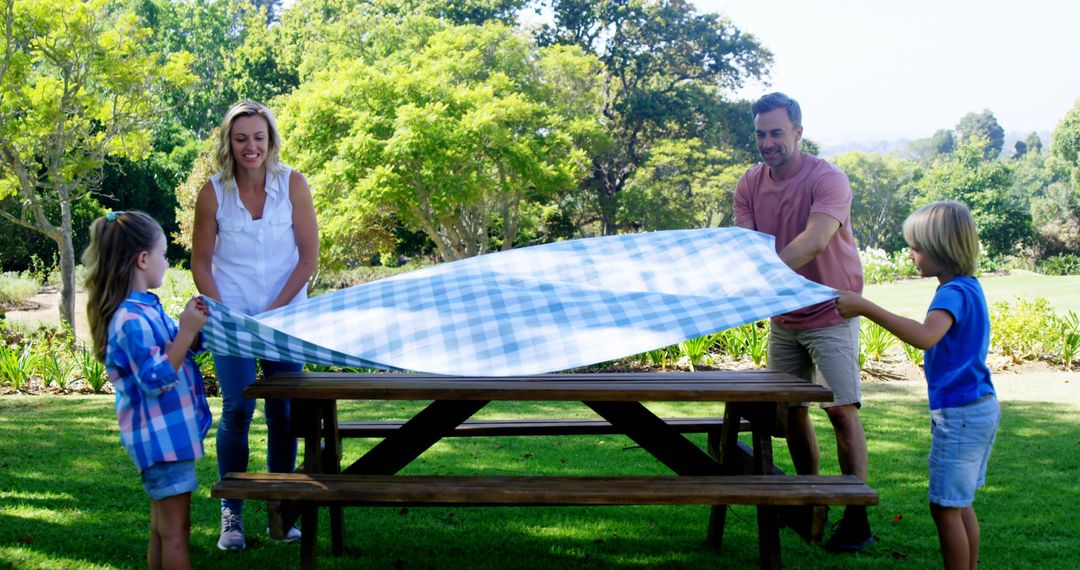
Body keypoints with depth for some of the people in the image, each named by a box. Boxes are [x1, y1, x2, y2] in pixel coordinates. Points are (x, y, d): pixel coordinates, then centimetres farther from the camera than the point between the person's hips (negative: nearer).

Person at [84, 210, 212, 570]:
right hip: (161, 436, -10)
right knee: (174, 530, -4)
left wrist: (189, 326, 9)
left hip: (169, 431, 10)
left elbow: (172, 351, 23)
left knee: (163, 528, 16)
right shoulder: (132, 320, -21)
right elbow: (157, 379, -24)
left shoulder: (146, 308, 10)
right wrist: (187, 331, -24)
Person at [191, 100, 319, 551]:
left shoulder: (292, 184, -4)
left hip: (285, 316, 1)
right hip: (232, 316, -1)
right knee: (237, 409, -8)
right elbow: (201, 264, 2)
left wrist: (275, 310, -8)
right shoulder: (214, 192, -4)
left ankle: (279, 511, 16)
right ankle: (231, 514, 4)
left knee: (283, 412, 3)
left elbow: (309, 256, -2)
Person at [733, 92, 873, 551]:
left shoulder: (828, 180, -19)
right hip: (783, 317, 6)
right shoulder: (749, 185, -1)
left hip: (830, 314, -5)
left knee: (841, 409, -10)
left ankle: (857, 517, -3)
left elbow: (814, 240, -35)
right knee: (790, 409, 9)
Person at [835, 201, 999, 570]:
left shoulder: (954, 293, -20)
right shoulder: (968, 287, 11)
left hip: (959, 413, -10)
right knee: (959, 505, 17)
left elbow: (925, 336, -39)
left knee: (945, 508, -3)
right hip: (980, 406, 10)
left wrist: (866, 308, -40)